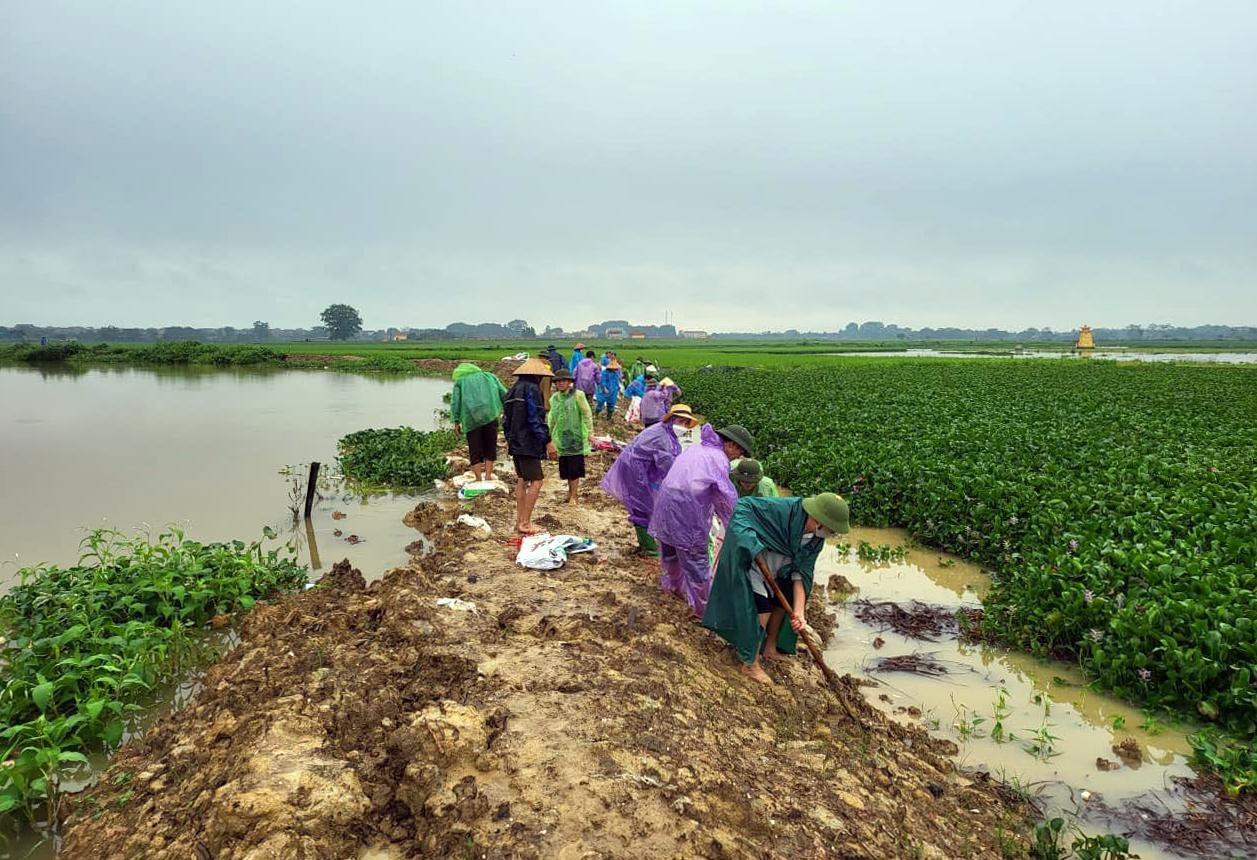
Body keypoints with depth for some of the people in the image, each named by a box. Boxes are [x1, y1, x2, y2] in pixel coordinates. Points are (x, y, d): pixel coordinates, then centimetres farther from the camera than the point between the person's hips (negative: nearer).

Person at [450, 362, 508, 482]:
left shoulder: (459, 381, 16)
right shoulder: (489, 376, 21)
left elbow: (455, 402, 6)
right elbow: (504, 394, 13)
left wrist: (456, 421, 5)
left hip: (471, 418, -1)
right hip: (490, 416, 1)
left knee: (475, 450, 4)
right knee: (490, 446, 12)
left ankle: (478, 478, 0)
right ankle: (488, 475, 7)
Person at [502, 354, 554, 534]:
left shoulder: (513, 389, 13)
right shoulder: (532, 389, -14)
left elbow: (506, 418, 18)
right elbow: (536, 419, -19)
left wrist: (509, 439, 27)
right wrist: (547, 442, -17)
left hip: (515, 443, 10)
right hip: (529, 444, -10)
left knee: (522, 480, 16)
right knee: (536, 482, -7)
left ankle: (520, 520, 21)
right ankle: (525, 523, -8)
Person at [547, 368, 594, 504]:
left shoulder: (578, 395, -4)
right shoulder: (554, 398, 10)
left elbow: (586, 414, -2)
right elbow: (551, 418, 19)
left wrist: (590, 432, -6)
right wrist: (549, 435, 19)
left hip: (576, 437, -4)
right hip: (561, 438, 5)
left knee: (575, 468, -3)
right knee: (566, 468, 8)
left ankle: (573, 496, 3)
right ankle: (570, 490, 25)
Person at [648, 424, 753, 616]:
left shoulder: (695, 448, 17)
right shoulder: (718, 458, -9)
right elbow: (727, 498, -11)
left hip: (664, 504, 8)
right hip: (687, 514, -8)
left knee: (671, 553, 28)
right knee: (697, 561, 4)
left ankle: (674, 583, 50)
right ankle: (703, 607, 14)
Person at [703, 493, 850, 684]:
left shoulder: (816, 539, -12)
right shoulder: (783, 510, -34)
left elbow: (801, 573, -11)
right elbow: (743, 505, -31)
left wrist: (798, 611, -20)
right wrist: (753, 545, -40)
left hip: (776, 568, 8)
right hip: (753, 561, -8)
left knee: (782, 603, 15)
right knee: (762, 609, -11)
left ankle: (770, 648, 39)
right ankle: (750, 663, 4)